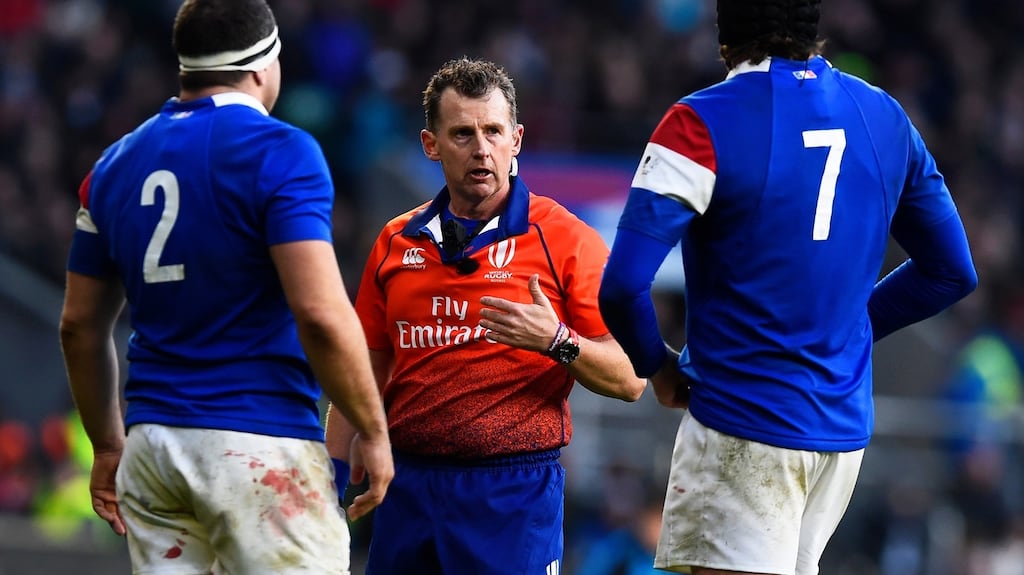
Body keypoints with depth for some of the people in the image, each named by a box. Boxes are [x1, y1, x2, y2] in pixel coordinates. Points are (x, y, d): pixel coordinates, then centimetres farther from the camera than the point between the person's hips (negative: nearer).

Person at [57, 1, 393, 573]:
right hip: (262, 444, -6)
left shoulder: (117, 164, 13)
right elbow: (321, 314, -17)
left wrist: (108, 446, 26)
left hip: (151, 442, 6)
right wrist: (373, 430, -6)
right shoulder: (280, 152, -8)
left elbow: (80, 325, 17)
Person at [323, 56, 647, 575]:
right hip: (408, 488, 4)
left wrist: (557, 342, -22)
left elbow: (629, 380, -5)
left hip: (515, 493, -4)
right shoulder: (396, 242, 11)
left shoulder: (566, 240, -2)